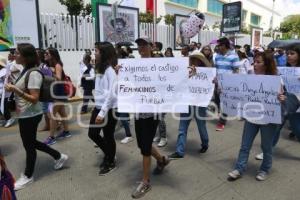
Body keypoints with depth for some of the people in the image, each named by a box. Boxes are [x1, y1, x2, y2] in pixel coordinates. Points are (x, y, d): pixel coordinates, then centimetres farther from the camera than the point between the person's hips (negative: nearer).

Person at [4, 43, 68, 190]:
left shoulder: (34, 74, -21)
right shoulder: (25, 71, 8)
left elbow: (34, 99, -26)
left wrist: (15, 90, -31)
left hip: (30, 116, -10)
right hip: (24, 115, 10)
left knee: (29, 145, 7)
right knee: (31, 143, 21)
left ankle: (27, 176, 28)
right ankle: (59, 157, 33)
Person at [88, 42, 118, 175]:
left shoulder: (110, 70, -17)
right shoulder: (99, 69, 8)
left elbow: (111, 94, -21)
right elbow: (99, 90, 10)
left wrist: (102, 113, -21)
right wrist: (99, 109, 6)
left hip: (109, 109, -8)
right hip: (98, 107, 8)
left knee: (108, 136, 8)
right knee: (92, 133, 15)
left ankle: (110, 163, 31)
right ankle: (108, 154, 39)